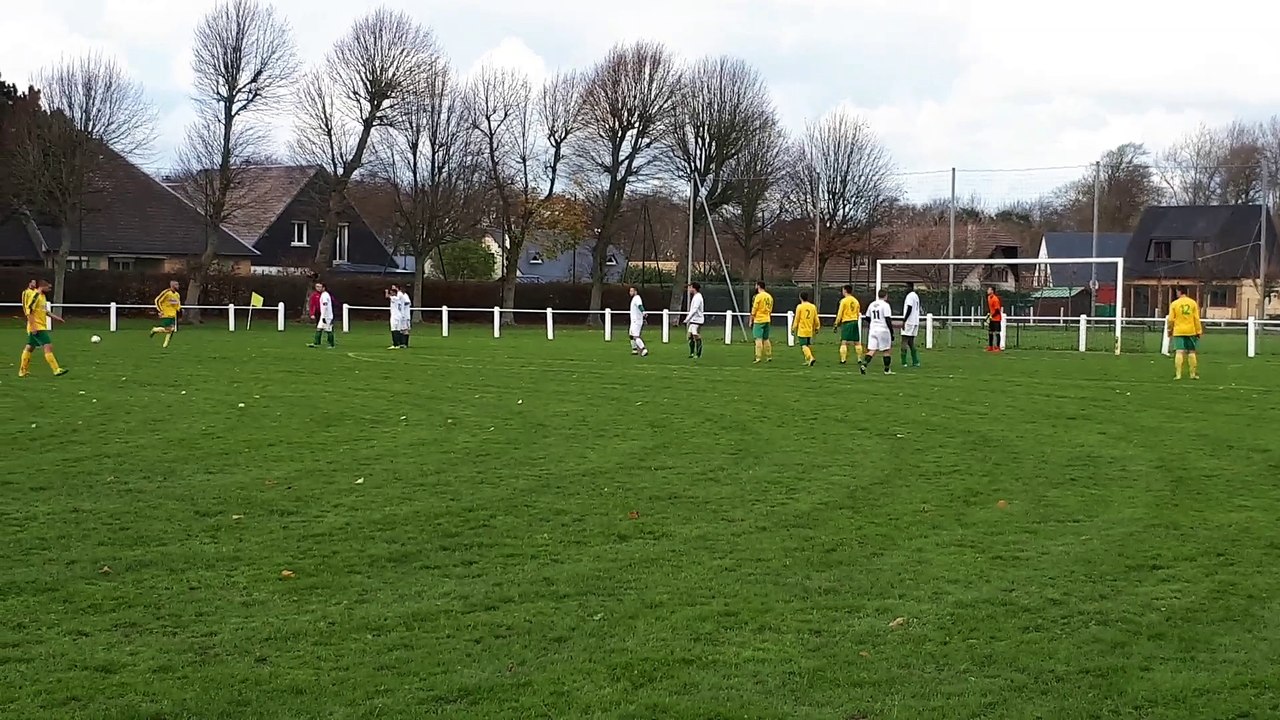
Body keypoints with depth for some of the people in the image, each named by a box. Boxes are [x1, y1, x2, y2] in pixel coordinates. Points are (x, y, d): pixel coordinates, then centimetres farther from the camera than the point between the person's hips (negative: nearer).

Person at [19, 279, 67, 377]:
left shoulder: (42, 296, 14)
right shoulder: (35, 296, -15)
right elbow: (29, 311, -21)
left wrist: (55, 317, 21)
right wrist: (33, 326, -23)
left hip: (41, 327, 10)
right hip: (37, 328, -10)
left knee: (29, 347, 14)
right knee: (48, 346, -13)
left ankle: (23, 371, 21)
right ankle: (56, 370, -16)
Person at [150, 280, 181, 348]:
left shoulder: (177, 295, 10)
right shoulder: (166, 292, -13)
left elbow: (178, 303, 27)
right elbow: (157, 300, -10)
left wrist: (179, 309, 8)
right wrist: (160, 310, -14)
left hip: (173, 314, 7)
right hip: (165, 314, -7)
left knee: (171, 329, -2)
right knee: (166, 329, -10)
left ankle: (165, 344, 8)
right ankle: (154, 330, 17)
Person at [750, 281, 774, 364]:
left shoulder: (758, 296, -12)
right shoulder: (769, 296, 11)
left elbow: (754, 309, -12)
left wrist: (751, 320, -5)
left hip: (759, 320, -7)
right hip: (767, 320, 7)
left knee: (758, 338, -7)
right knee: (766, 339, 14)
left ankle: (758, 357, -12)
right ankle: (769, 356, 15)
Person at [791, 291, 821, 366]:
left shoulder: (800, 307, -7)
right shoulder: (813, 307, 5)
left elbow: (796, 319, -4)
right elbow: (816, 319, 10)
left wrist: (793, 328, 6)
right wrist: (816, 328, 22)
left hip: (802, 330, -5)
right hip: (810, 331, 5)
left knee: (804, 346, -9)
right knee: (808, 345, 16)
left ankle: (811, 357, -28)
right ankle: (807, 360, 19)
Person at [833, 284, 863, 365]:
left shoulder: (844, 301, -6)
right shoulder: (856, 300, 11)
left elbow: (840, 314, -6)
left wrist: (836, 324, 0)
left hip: (846, 322, -5)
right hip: (855, 322, 5)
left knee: (844, 342, -5)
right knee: (857, 342, 10)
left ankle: (843, 359, -11)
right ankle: (859, 358, 11)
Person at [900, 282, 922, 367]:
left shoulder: (910, 296, -10)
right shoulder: (916, 296, 18)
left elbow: (909, 309, -19)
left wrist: (904, 321, -18)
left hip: (909, 322, -9)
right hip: (915, 322, 9)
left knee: (904, 342, -9)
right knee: (911, 342, 13)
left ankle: (904, 362, -14)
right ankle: (916, 362, 11)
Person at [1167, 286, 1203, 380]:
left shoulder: (1174, 304, -2)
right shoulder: (1193, 303, 3)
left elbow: (1170, 320, -1)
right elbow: (1197, 319, 1)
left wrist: (1169, 330, 12)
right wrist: (1199, 331, 7)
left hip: (1178, 331, -2)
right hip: (1191, 331, 2)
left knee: (1179, 352, -5)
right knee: (1192, 352, 10)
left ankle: (1178, 374, -11)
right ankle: (1193, 374, 13)